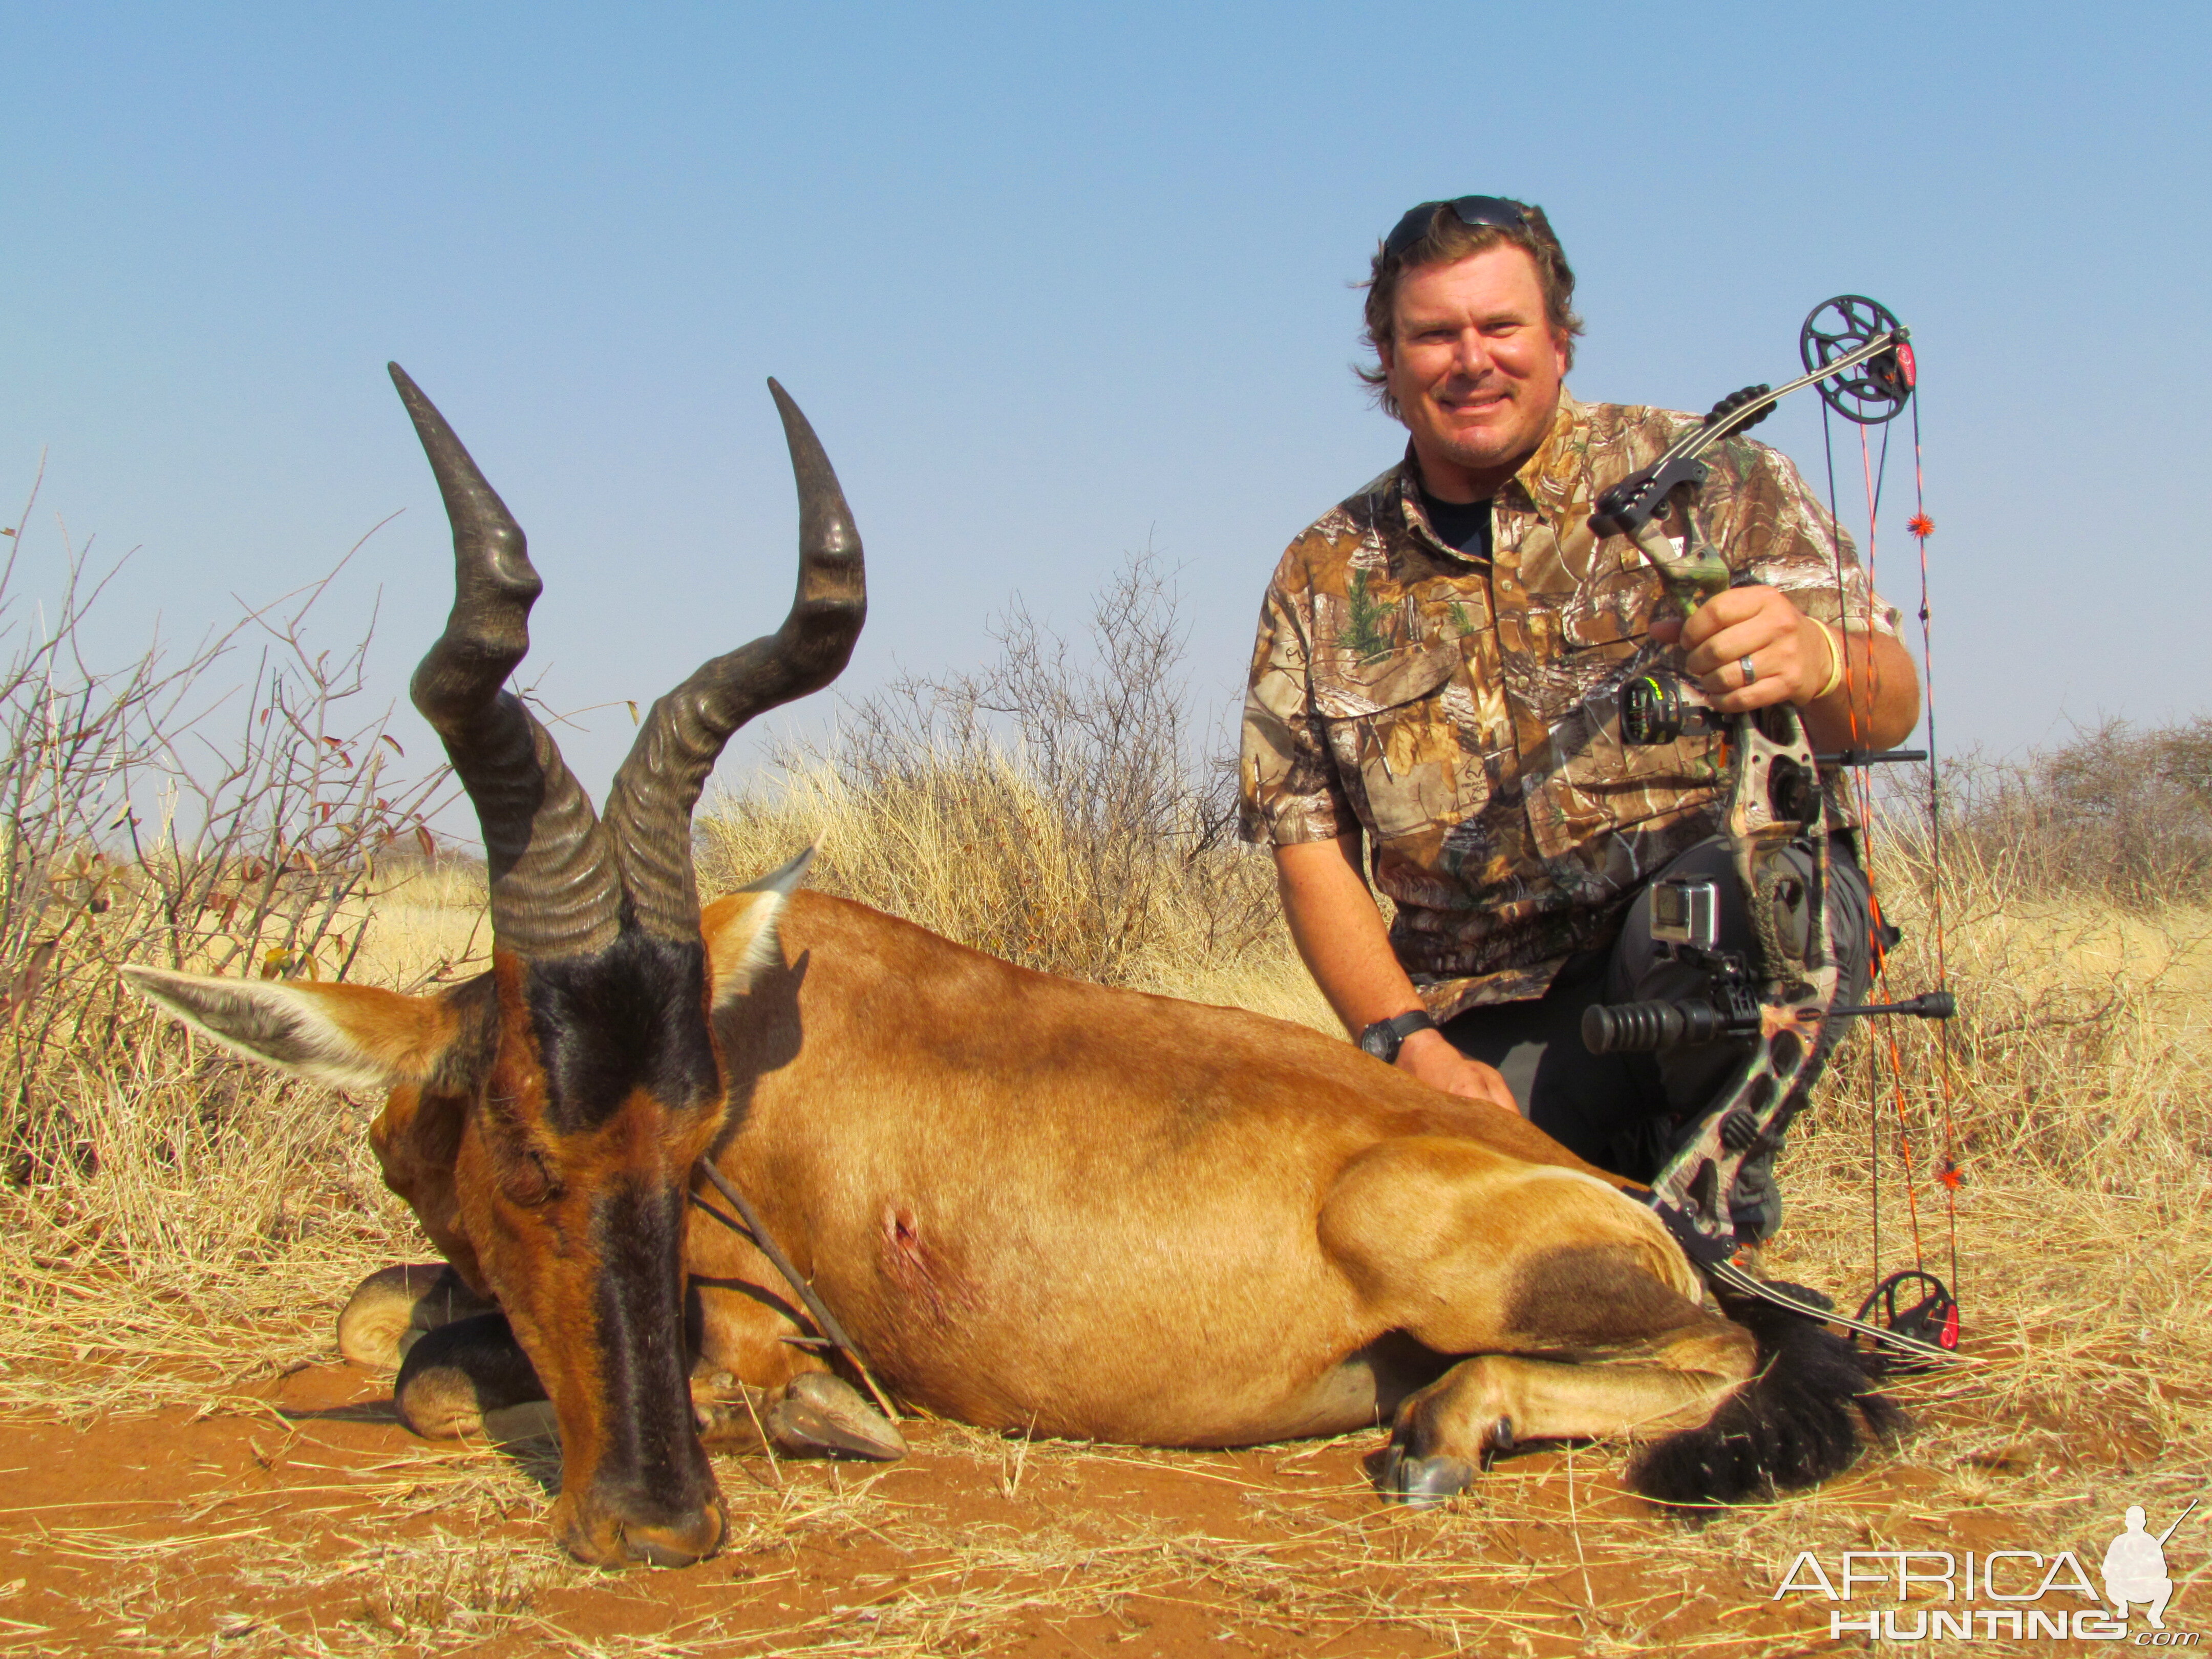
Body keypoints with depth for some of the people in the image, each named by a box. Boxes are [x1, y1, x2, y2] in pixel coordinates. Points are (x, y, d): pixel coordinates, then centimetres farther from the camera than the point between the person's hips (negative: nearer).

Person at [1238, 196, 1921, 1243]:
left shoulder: (1698, 477, 0)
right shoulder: (1322, 581, 8)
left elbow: (1891, 701, -10)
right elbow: (1309, 845, 5)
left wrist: (1816, 664, -35)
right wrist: (1407, 1042, -11)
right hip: (1489, 1018, 2)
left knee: (1697, 911, -36)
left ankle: (1722, 1195, -4)